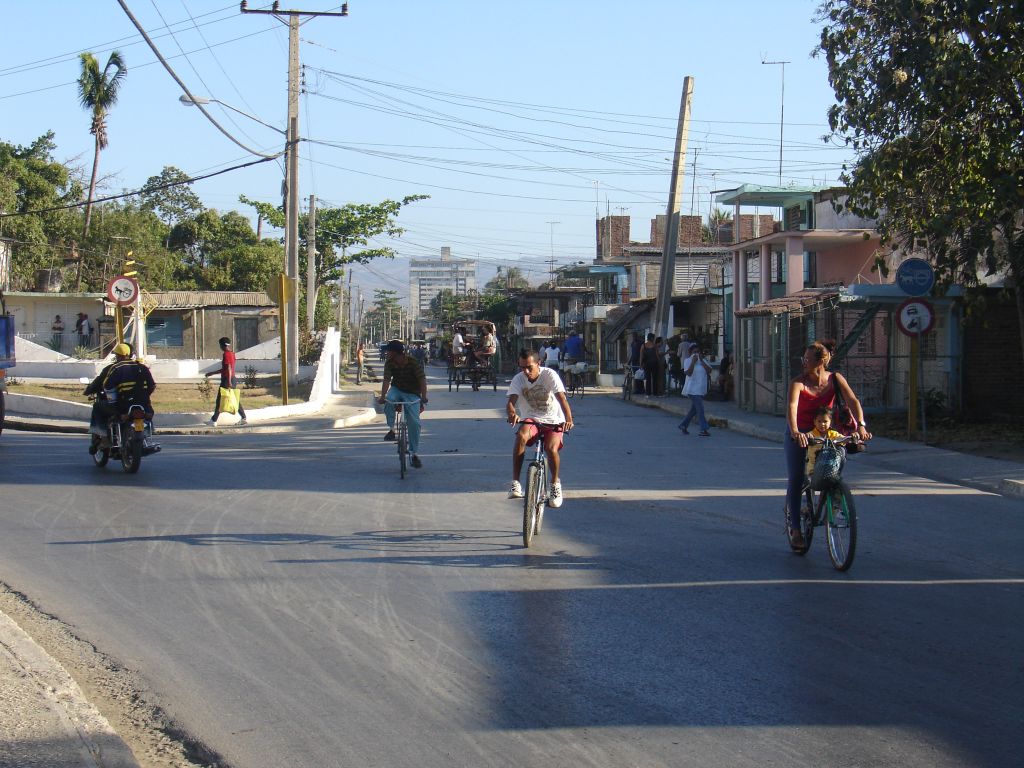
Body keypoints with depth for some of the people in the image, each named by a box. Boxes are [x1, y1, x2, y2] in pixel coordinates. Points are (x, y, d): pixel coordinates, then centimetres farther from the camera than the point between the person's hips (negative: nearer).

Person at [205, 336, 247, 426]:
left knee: (219, 401, 0)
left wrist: (229, 382, -30)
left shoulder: (226, 354, -14)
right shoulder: (232, 354, 14)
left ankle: (214, 421, 6)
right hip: (233, 379, 9)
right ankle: (244, 418, 4)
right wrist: (212, 373, 27)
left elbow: (228, 368, -24)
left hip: (226, 380, -9)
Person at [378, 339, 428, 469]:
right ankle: (391, 429, -18)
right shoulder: (389, 363, -10)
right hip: (397, 389, 2)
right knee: (389, 401, -34)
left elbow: (422, 380, -23)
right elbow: (387, 380, -21)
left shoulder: (413, 362, -19)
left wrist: (423, 399, -34)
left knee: (414, 422, -13)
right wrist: (382, 396, -37)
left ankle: (415, 454, -4)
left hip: (412, 394, -2)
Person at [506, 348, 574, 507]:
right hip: (531, 420, 1)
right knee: (521, 436, -33)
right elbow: (511, 402, -20)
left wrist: (569, 419, -43)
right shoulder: (518, 379, -7)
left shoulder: (549, 375, -14)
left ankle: (555, 482, 1)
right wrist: (512, 414, -46)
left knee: (551, 448, -30)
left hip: (553, 422, -1)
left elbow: (561, 398, -25)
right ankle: (515, 482, -27)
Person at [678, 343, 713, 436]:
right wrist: (693, 362, -20)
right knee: (700, 409, -13)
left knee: (694, 409, 15)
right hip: (693, 390, -7)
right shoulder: (688, 361, -4)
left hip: (701, 390, 7)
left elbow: (709, 371, -4)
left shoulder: (703, 361, 12)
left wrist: (701, 360, -10)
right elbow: (688, 373, -18)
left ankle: (683, 425, 30)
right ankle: (704, 430, -15)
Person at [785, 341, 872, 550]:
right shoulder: (798, 382, -18)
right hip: (798, 435, -2)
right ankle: (795, 528, 3)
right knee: (795, 481, -6)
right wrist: (795, 432, -53)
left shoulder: (835, 379, -10)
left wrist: (860, 425, -39)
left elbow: (852, 401, -21)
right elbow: (792, 407, -34)